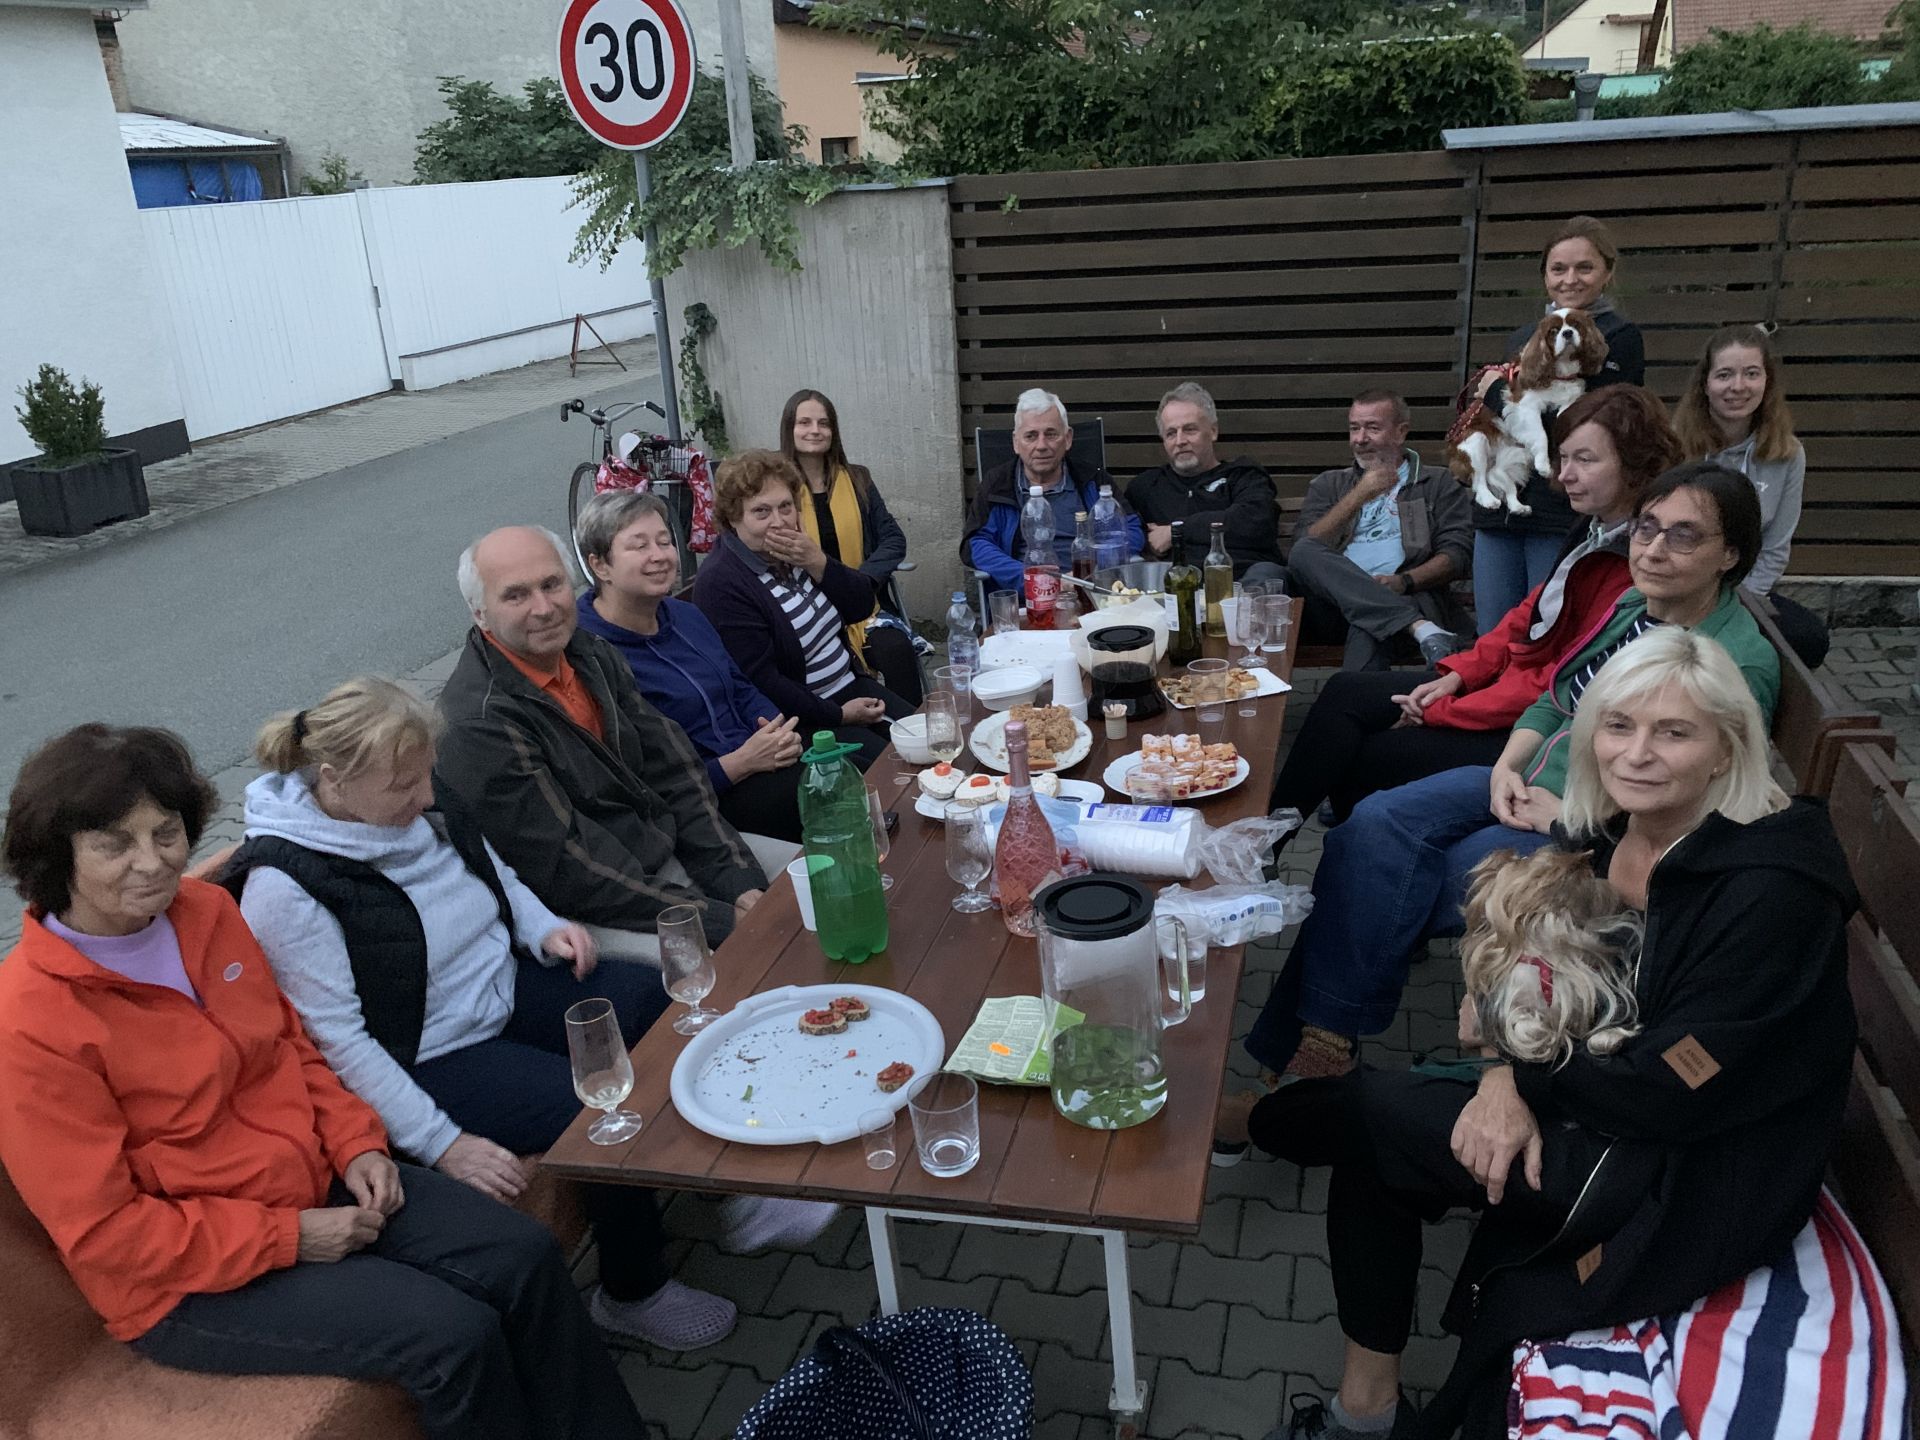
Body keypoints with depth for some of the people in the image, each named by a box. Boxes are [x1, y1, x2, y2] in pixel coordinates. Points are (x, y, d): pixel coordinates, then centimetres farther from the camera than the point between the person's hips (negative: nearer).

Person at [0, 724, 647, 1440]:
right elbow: (101, 1231, -18)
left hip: (317, 1184, 6)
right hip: (188, 1277, -6)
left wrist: (355, 1143, -4)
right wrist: (290, 1237, -18)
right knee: (458, 1337, -18)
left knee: (526, 1257, -3)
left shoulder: (206, 909, -3)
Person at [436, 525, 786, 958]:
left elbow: (674, 771, 3)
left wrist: (741, 885, -7)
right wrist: (722, 918, -21)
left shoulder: (590, 654, 3)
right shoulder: (478, 726, -22)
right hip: (599, 916, -8)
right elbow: (571, 874, -23)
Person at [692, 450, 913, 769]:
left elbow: (861, 608, 1)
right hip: (801, 719, -8)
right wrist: (839, 716, -18)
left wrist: (818, 563, -16)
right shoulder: (720, 584, -18)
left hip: (851, 685, 8)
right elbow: (761, 682, -22)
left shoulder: (797, 550, 5)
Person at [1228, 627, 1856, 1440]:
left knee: (1367, 1116, -7)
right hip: (1588, 1099, 7)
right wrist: (1505, 1076, -13)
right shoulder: (1605, 828, -4)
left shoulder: (1770, 891, -26)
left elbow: (1665, 1092, -25)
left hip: (1690, 1176, -7)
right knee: (1371, 1157, 0)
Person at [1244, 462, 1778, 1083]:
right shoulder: (1629, 607, 6)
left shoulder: (1744, 665, -17)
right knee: (1376, 823, -13)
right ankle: (1326, 1027, -13)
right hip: (1528, 787, 7)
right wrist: (1508, 767, -2)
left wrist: (1568, 816, -18)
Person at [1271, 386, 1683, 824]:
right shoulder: (1592, 530, 4)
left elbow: (1561, 685, -23)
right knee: (1345, 691, 2)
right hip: (1506, 679, 9)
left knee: (1364, 757, -9)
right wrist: (1458, 674, 0)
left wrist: (1439, 712, -15)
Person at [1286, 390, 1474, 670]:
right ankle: (1419, 627, -41)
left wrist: (1405, 581, -12)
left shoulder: (1437, 484, 22)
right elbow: (1306, 548, 8)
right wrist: (1359, 496, -1)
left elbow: (1458, 555, 7)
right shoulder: (1328, 485, 27)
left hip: (1403, 598, -3)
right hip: (1334, 602, 3)